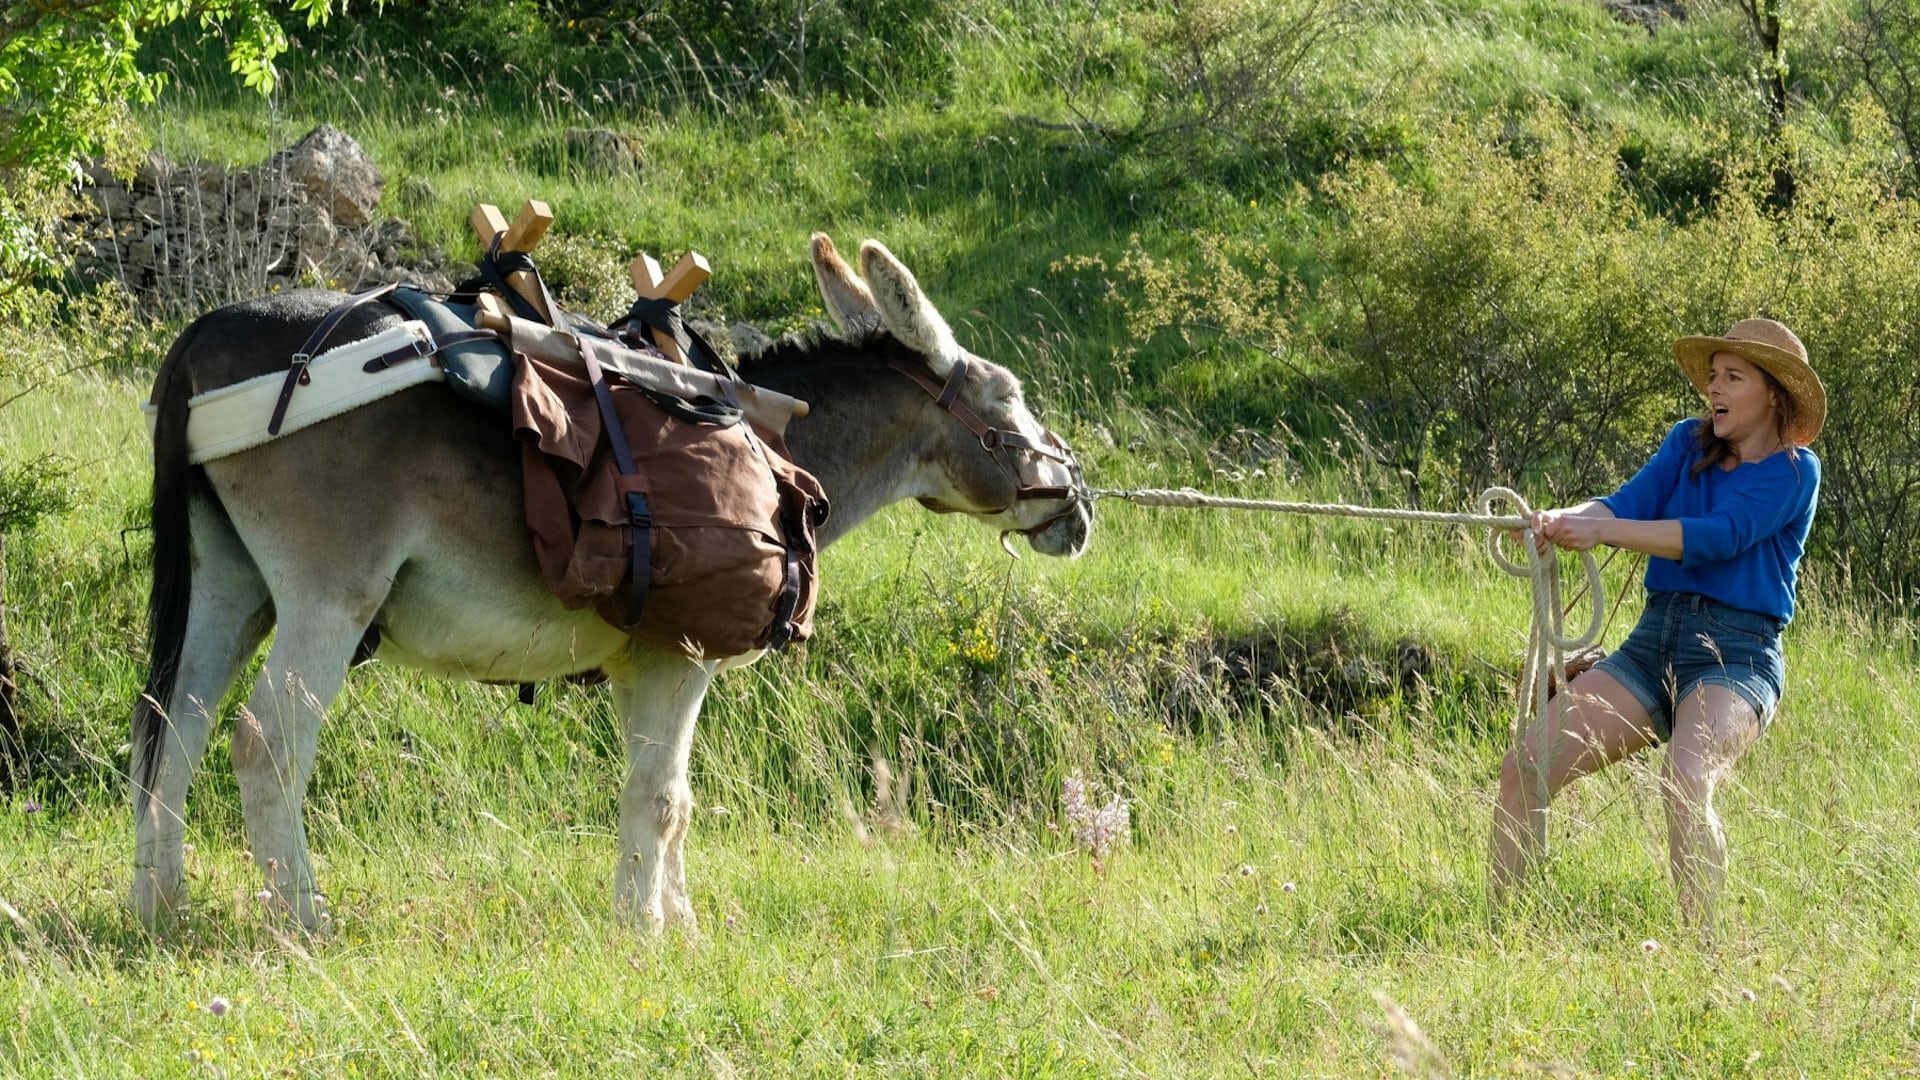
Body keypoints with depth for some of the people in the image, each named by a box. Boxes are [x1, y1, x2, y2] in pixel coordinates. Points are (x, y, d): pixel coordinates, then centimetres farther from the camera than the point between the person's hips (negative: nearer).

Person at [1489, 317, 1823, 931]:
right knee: (1525, 765, -9)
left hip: (1737, 656, -6)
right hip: (1653, 644, 6)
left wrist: (1601, 531, -25)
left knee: (1685, 780, -35)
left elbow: (1718, 537, -18)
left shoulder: (1792, 471, -3)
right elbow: (1631, 502, -1)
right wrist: (1561, 521, -23)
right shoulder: (1689, 444, 14)